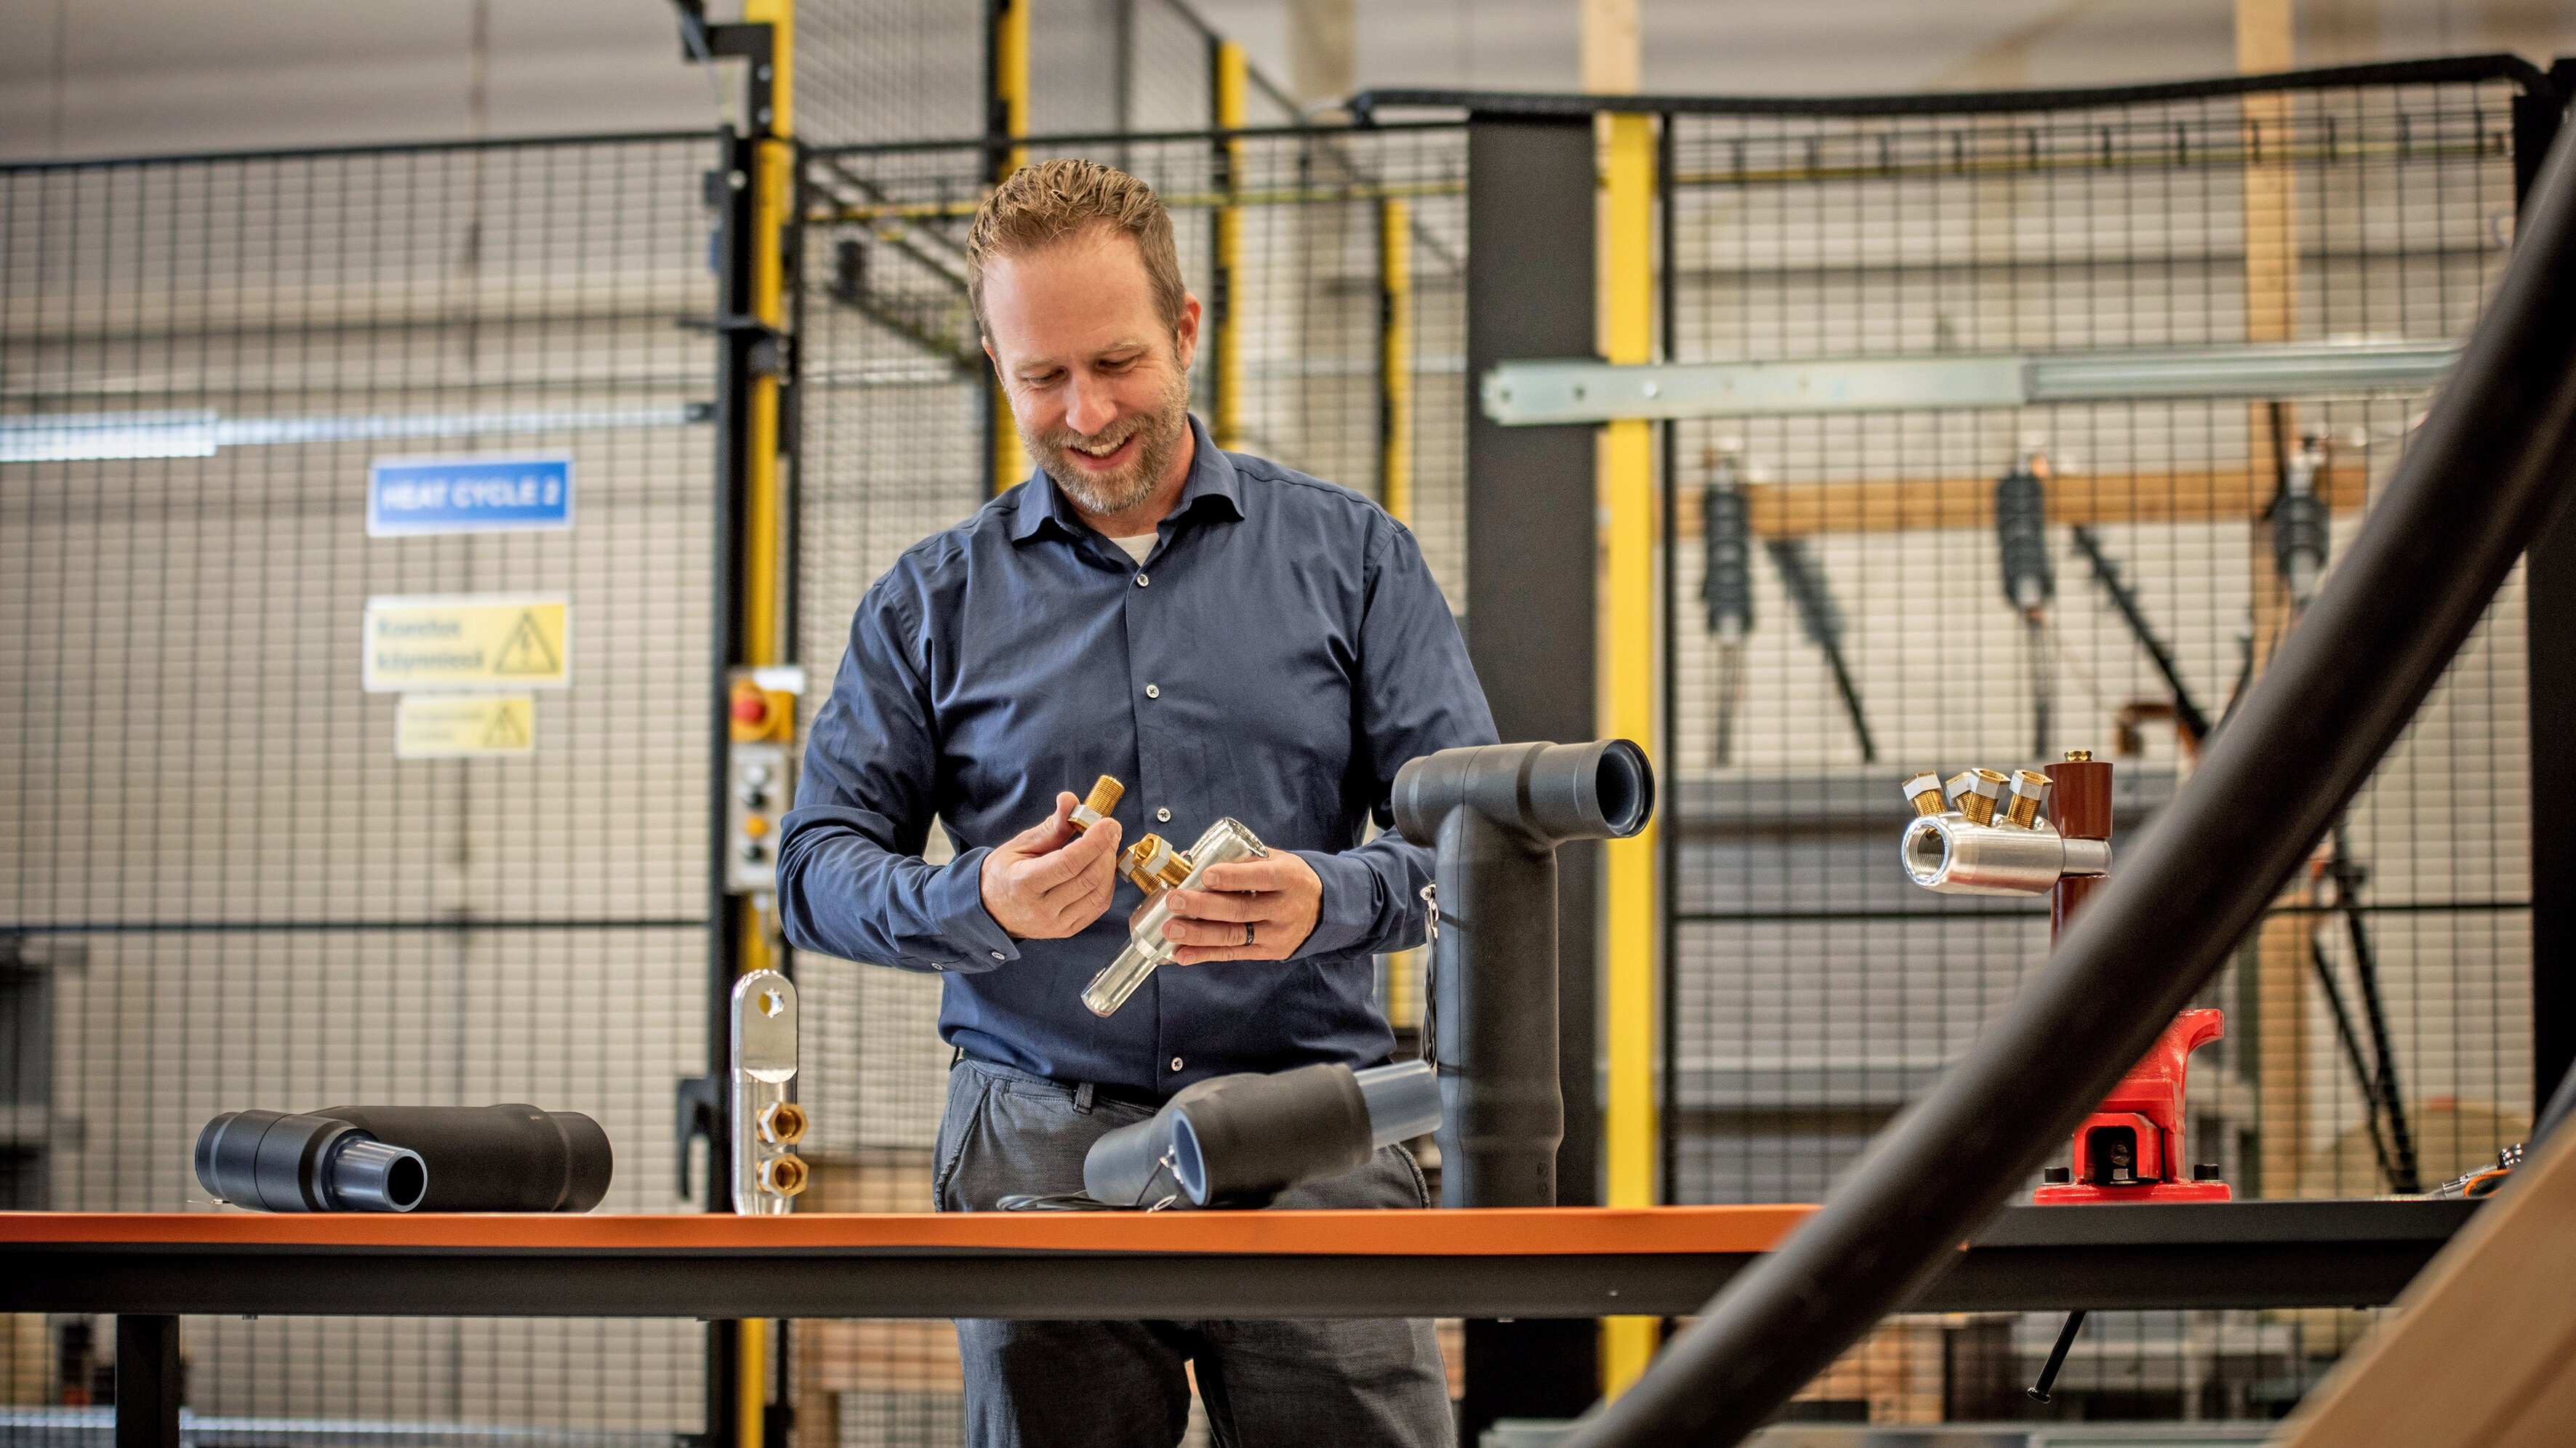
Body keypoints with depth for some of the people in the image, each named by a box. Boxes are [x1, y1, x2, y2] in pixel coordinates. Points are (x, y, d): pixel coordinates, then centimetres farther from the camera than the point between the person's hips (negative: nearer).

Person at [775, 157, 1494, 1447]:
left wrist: (1332, 900, -17)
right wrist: (979, 906, -13)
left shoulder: (1351, 555, 11)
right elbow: (817, 867, 8)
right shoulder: (934, 602, 13)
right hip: (1043, 1139, 1)